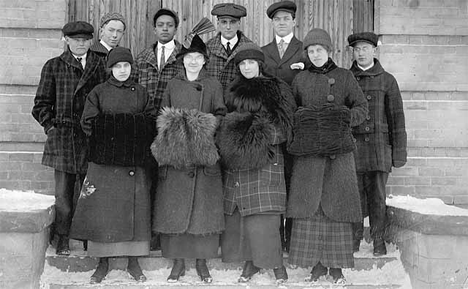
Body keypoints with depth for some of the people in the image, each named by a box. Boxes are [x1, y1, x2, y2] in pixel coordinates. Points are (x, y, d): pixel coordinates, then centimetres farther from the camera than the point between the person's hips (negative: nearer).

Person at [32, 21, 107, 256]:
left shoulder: (101, 66, 9)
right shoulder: (53, 66, 9)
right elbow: (42, 102, 10)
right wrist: (51, 127, 1)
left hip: (92, 137, 0)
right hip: (62, 137, 0)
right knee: (63, 190, 3)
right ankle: (63, 238, 14)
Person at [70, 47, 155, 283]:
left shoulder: (141, 93, 12)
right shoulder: (98, 92, 7)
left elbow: (153, 121, 9)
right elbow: (88, 122, 1)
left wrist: (140, 142, -5)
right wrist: (107, 135, -10)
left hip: (134, 160, 2)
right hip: (105, 158, -1)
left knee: (135, 207, 2)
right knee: (103, 208, -1)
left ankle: (133, 261, 12)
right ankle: (103, 262, 10)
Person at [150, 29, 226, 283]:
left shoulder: (213, 85, 6)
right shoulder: (173, 84, 11)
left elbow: (221, 115, 5)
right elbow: (163, 117, 12)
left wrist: (206, 125, -12)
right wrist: (174, 125, -6)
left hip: (203, 154, -1)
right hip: (175, 155, 1)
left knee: (203, 206, 1)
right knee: (174, 207, 1)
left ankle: (201, 260, 13)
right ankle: (178, 262, 11)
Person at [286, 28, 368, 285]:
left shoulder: (345, 76, 8)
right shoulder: (301, 79, 12)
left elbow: (362, 107, 8)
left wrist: (346, 117, -11)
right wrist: (302, 118, -4)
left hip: (338, 148, -1)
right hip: (308, 150, 1)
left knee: (336, 204, -1)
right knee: (309, 205, -2)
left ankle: (336, 266, 8)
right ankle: (317, 264, 7)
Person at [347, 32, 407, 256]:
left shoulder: (387, 80, 9)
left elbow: (397, 117, 7)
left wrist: (399, 151, 1)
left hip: (379, 146, 0)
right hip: (352, 146, 1)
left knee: (377, 196, 2)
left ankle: (378, 241, 13)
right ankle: (354, 240, 13)